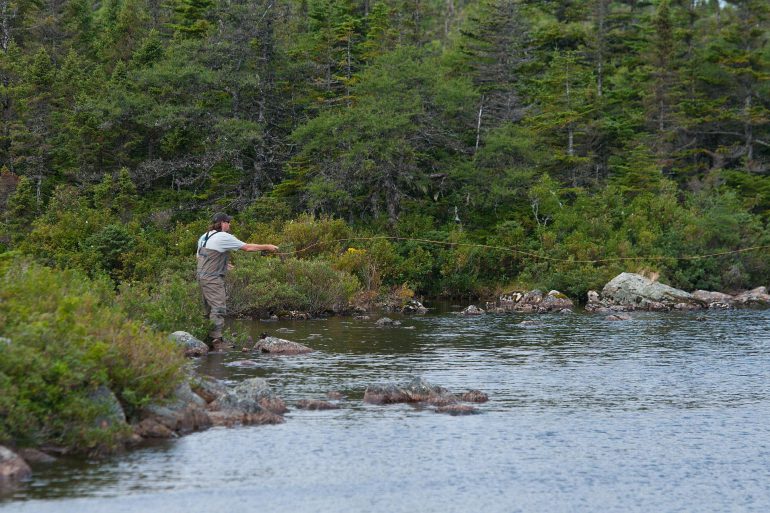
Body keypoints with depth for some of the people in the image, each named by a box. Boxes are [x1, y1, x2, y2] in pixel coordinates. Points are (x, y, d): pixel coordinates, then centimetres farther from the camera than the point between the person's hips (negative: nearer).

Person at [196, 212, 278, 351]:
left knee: (209, 309, 13)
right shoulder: (224, 237, -11)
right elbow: (248, 247, -8)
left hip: (202, 276, 9)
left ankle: (209, 339, 15)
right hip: (213, 279, -9)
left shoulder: (204, 237, 15)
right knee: (218, 308, -10)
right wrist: (267, 247, 3)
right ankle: (216, 340, -14)